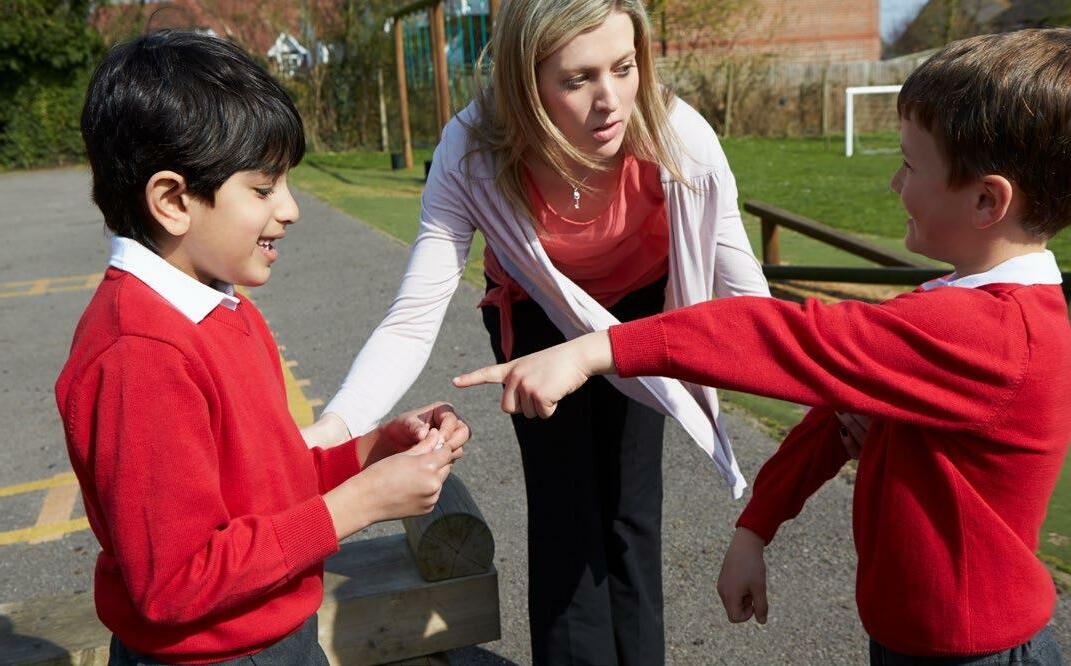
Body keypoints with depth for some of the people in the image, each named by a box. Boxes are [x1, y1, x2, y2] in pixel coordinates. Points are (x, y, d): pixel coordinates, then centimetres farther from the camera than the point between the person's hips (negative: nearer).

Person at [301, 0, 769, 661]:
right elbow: (414, 320, -35)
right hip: (536, 315, 0)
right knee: (565, 511, -3)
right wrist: (333, 429, -50)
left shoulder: (678, 139, -33)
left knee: (631, 507, 3)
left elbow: (744, 295, -24)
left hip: (642, 306, 1)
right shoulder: (472, 156, -33)